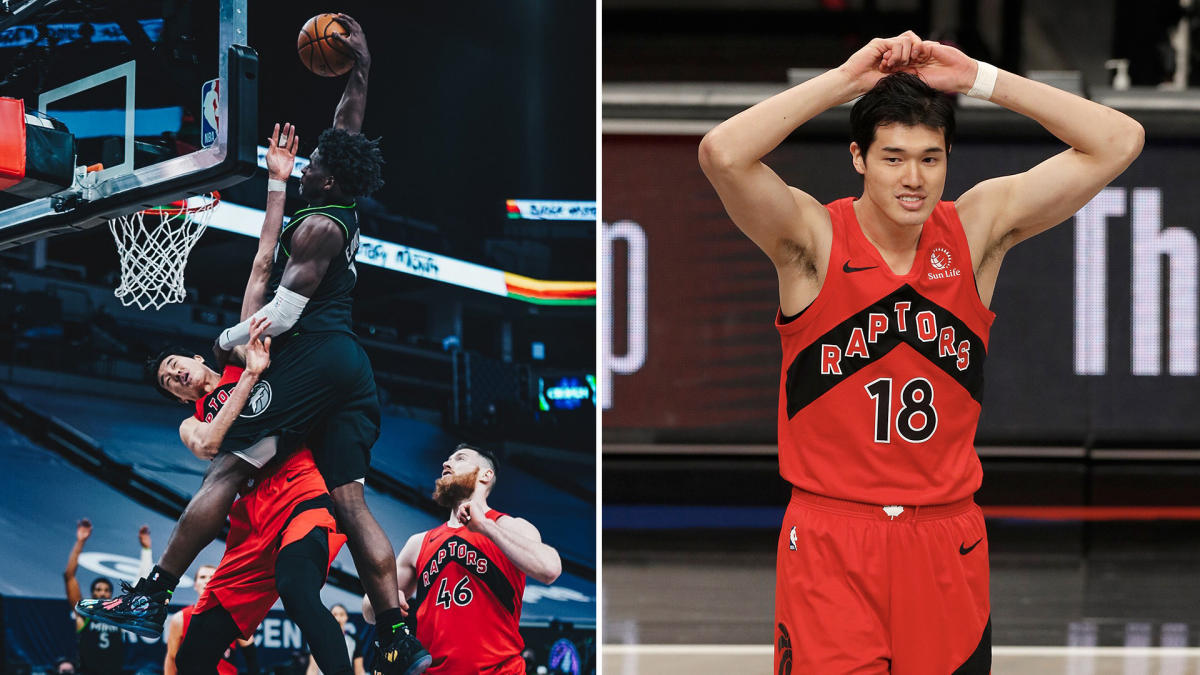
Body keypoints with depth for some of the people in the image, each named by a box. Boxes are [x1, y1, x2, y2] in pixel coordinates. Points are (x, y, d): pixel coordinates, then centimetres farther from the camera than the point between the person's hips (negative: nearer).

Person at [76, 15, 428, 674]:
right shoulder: (346, 215, 16)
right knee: (349, 498, 3)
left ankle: (151, 597, -10)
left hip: (309, 356, -9)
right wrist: (359, 67, 30)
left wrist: (230, 341, -1)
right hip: (351, 366, 9)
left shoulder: (317, 226, -8)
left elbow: (285, 310, -15)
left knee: (226, 470, -8)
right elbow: (350, 126, 28)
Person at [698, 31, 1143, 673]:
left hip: (947, 543, 3)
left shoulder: (978, 228, 2)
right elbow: (722, 154, -25)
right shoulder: (815, 238, -7)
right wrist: (847, 78, -18)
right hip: (830, 542, -3)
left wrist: (979, 78, -9)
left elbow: (1118, 143, -2)